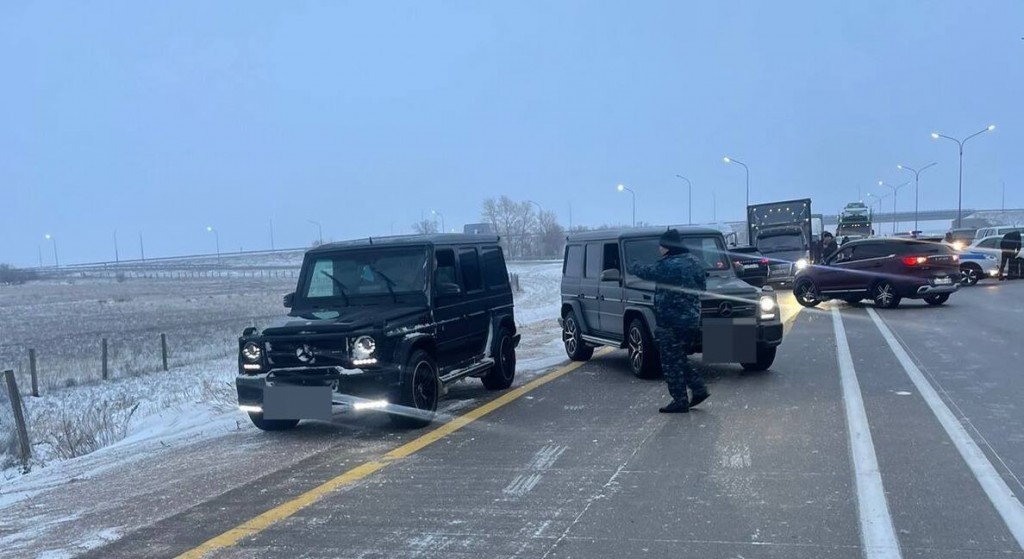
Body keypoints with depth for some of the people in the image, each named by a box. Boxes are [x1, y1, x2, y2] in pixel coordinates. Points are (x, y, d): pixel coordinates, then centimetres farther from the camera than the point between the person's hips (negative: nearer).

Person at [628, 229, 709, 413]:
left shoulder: (668, 265, -18)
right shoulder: (694, 262, 10)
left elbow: (646, 272, -7)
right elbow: (702, 286, 18)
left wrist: (633, 267, 13)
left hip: (672, 322, -9)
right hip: (692, 320, 9)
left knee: (671, 362, 0)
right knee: (678, 359, 21)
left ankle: (680, 401, 3)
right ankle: (699, 389, 17)